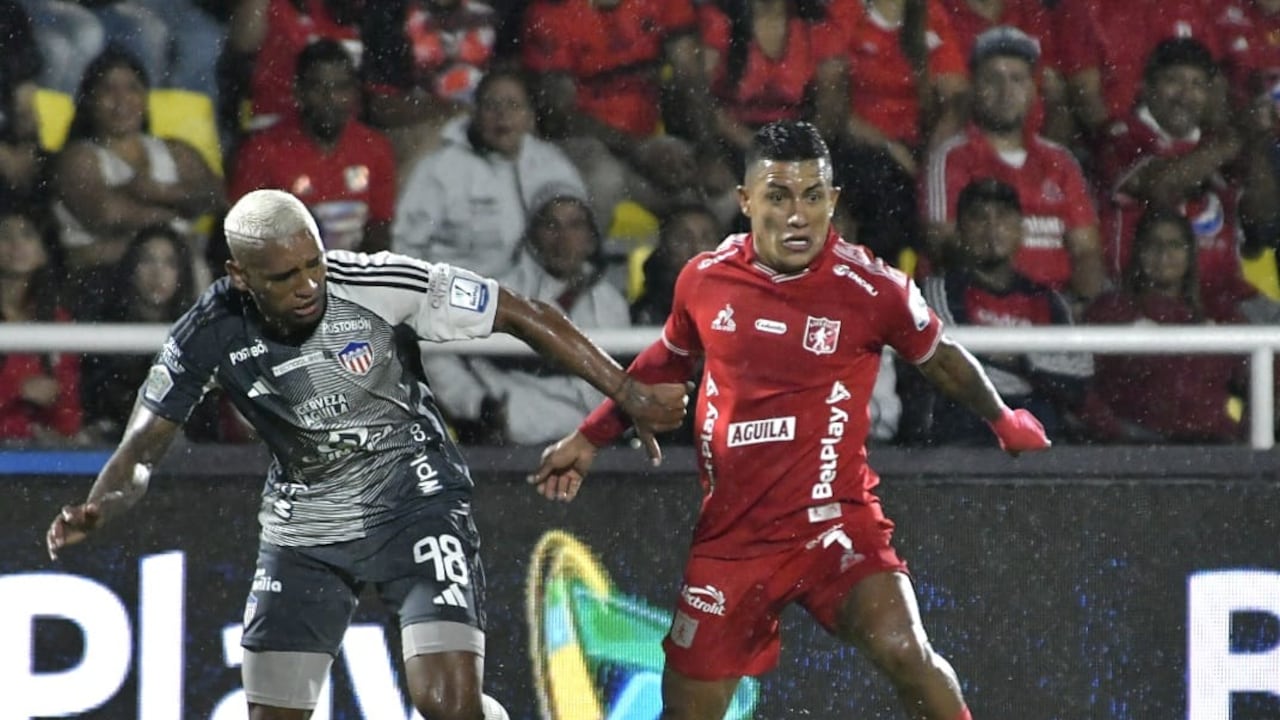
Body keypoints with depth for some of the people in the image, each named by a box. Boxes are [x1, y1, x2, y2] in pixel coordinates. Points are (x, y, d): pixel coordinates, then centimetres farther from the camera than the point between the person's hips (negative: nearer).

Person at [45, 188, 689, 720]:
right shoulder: (208, 336, -15)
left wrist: (630, 397, -10)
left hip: (414, 501, -3)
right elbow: (141, 451, -7)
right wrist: (97, 510, -29)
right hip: (304, 524, 3)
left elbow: (523, 317, -13)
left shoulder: (381, 285, -23)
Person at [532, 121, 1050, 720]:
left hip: (833, 519, -3)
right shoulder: (704, 280, -1)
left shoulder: (872, 288, -10)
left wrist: (1002, 420, 21)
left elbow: (939, 359, 10)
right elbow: (666, 361, 21)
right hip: (731, 531, 3)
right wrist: (589, 438, 26)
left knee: (904, 651, -27)